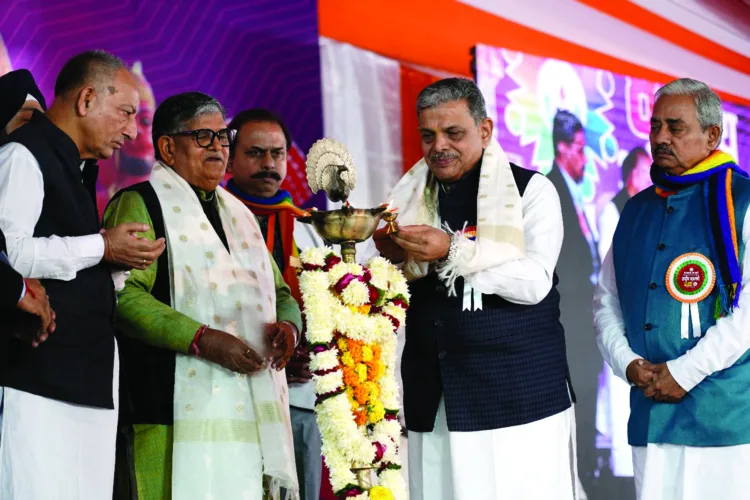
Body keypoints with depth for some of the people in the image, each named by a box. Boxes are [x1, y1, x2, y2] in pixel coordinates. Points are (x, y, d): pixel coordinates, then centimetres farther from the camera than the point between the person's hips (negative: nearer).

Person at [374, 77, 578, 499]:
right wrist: (391, 257, -8)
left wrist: (453, 252, -20)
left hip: (518, 396, -3)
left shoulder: (531, 190, -1)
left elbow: (534, 282, -13)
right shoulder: (410, 199, 12)